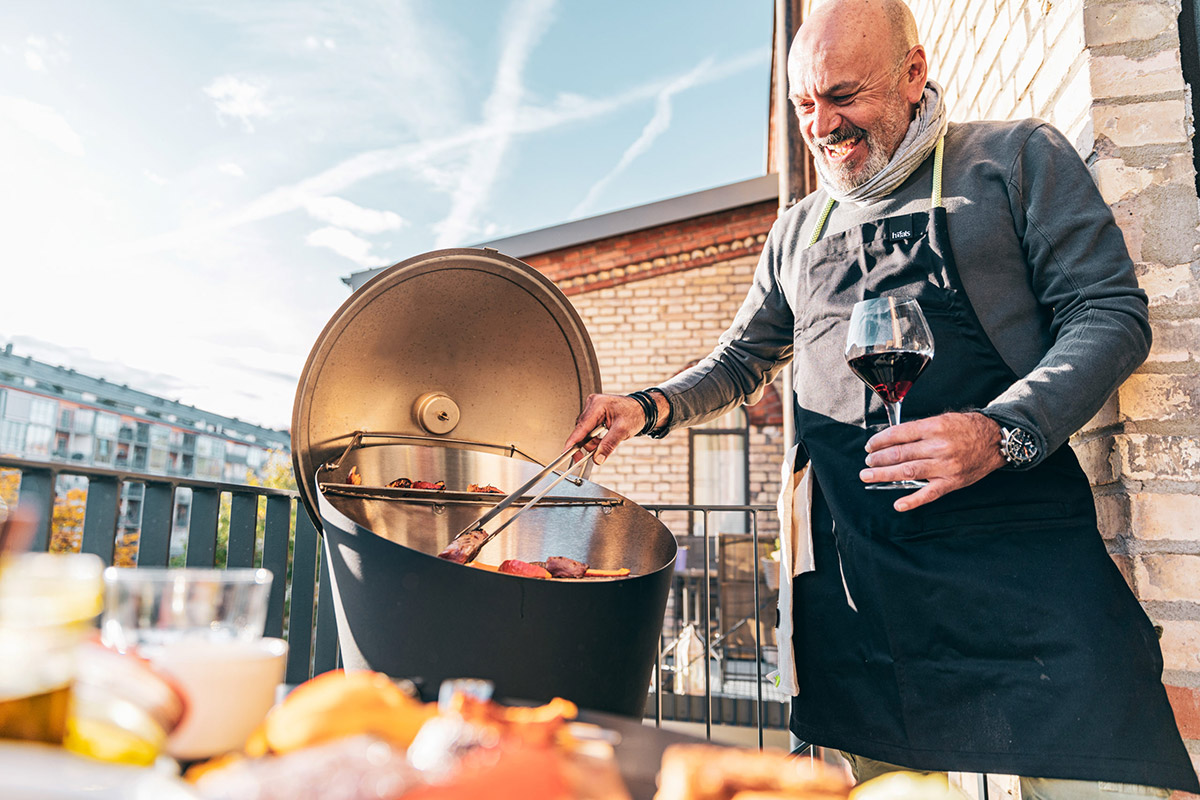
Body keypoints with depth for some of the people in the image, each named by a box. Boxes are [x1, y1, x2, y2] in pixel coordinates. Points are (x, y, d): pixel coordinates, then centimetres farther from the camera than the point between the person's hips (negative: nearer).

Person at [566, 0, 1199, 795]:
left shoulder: (1018, 158, 7)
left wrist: (1001, 432, -17)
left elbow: (1111, 313, 0)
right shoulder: (798, 232, 19)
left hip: (1019, 550, -2)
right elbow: (743, 361, 24)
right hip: (850, 569, 3)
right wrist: (650, 407, 5)